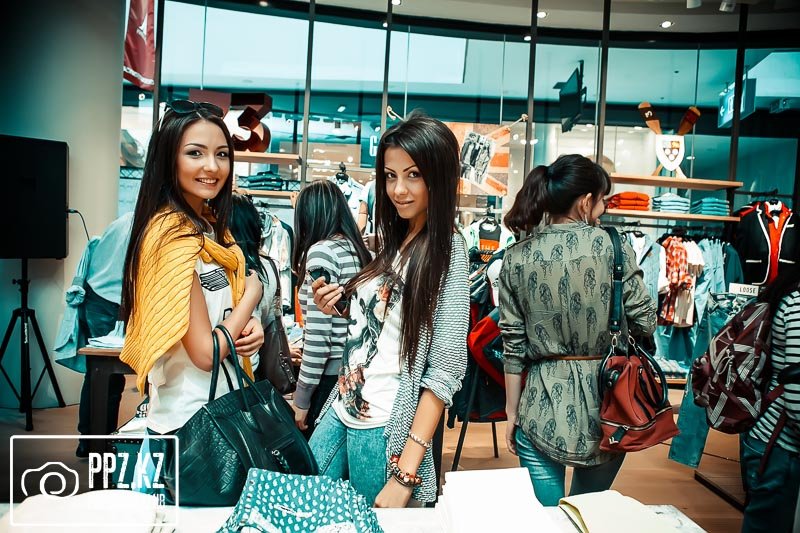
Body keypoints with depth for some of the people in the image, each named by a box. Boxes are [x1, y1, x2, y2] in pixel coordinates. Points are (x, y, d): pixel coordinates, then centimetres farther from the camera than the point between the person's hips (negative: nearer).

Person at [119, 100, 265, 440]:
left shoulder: (210, 225, 4)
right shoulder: (174, 234, -24)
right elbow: (205, 353, -23)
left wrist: (250, 324, -8)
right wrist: (252, 294, -9)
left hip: (220, 404, 9)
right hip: (189, 420, -9)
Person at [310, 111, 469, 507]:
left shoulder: (447, 251, -14)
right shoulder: (391, 241, 7)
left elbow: (445, 371, -18)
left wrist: (406, 474, -20)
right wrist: (339, 306, -2)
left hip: (386, 429, -7)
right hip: (342, 411, 7)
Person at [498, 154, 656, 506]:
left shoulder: (517, 257, -3)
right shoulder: (613, 247, -8)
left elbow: (514, 346, -1)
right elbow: (645, 323, -5)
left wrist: (512, 413, 7)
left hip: (543, 410, 0)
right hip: (605, 404, 1)